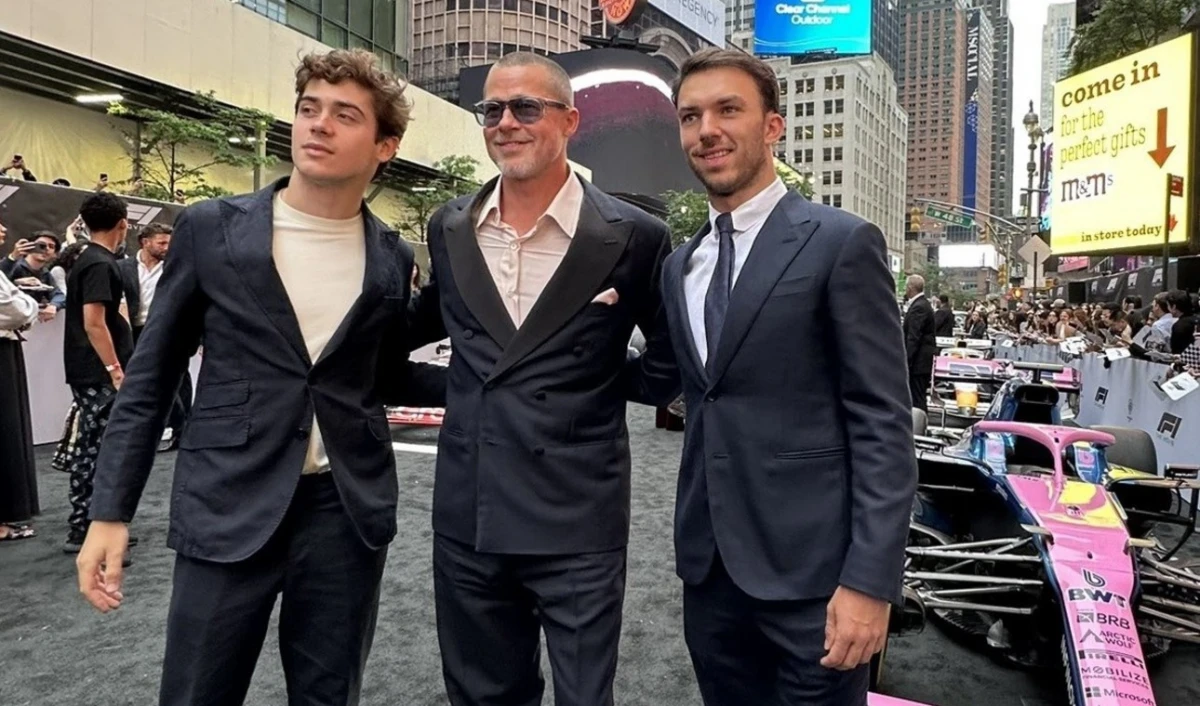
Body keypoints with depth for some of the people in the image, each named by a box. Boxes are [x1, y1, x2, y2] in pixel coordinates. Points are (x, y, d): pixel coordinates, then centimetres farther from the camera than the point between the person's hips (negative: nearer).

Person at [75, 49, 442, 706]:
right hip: (229, 507, -1)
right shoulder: (210, 229, -1)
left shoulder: (392, 258, 4)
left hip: (348, 510, 2)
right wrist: (111, 509, -1)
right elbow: (149, 379, 2)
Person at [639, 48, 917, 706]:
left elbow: (883, 423, -12)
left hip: (810, 565, -5)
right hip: (708, 564, 6)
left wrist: (870, 578, -16)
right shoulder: (679, 265, 12)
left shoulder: (842, 243, -7)